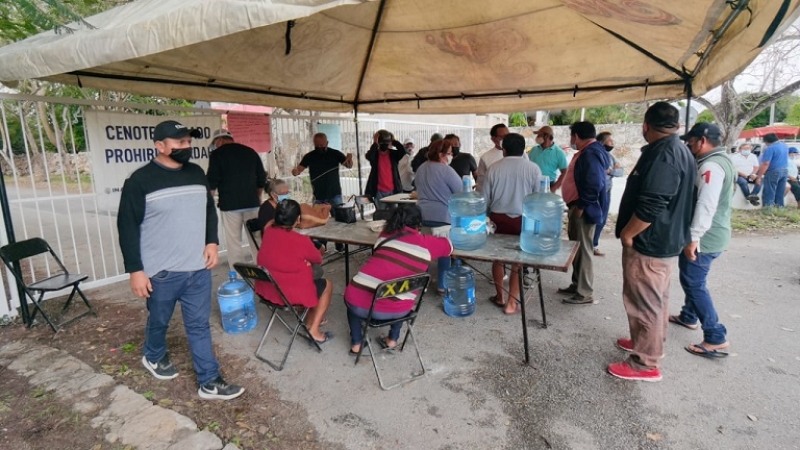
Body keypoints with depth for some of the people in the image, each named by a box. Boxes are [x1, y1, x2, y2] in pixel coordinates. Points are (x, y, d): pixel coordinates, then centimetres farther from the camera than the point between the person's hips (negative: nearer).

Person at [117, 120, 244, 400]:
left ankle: (210, 382, 17)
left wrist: (212, 242, 2)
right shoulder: (140, 180, -10)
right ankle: (153, 357, 49)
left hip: (198, 268, 4)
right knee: (159, 321, 19)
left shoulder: (196, 173, 6)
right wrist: (135, 270, -12)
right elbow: (127, 227, -9)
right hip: (161, 271, -4)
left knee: (199, 325, 9)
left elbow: (209, 209, 16)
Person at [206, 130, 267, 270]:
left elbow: (212, 182, -5)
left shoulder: (217, 154, -1)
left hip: (229, 204, -4)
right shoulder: (250, 152, 11)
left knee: (234, 243, 2)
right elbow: (262, 179, 14)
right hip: (252, 203, 4)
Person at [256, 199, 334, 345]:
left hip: (264, 289, 7)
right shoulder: (302, 241, -20)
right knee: (327, 285, 18)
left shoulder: (268, 231, -4)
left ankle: (310, 320, 35)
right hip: (291, 294, -7)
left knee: (308, 273, 29)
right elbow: (318, 260, 1)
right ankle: (314, 330, 12)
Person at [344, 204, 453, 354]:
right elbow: (448, 246, 23)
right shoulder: (425, 243, 3)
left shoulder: (386, 234, 9)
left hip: (359, 304, 1)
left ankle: (356, 344, 32)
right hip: (394, 310, 0)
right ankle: (393, 340, 33)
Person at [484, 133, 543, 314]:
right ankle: (511, 303, 11)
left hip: (498, 218, 2)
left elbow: (486, 198, 3)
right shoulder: (533, 169, -6)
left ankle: (499, 297, 28)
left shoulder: (494, 168, -2)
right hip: (522, 219, -1)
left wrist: (487, 217, 18)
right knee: (518, 260, 7)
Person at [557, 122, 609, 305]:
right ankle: (577, 284, 29)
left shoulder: (590, 154, -18)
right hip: (577, 207, 11)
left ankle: (585, 293, 5)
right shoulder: (587, 151, 15)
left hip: (584, 210, -11)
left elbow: (594, 185, -28)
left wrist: (581, 207, -22)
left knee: (583, 250, -4)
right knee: (576, 248, 17)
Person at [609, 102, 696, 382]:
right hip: (665, 240, 11)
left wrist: (626, 233, -16)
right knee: (656, 299, 22)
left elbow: (650, 206, -29)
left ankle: (646, 364, 12)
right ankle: (650, 343, 38)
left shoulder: (662, 156, -23)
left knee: (644, 303, 0)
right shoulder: (680, 151, 11)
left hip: (649, 243, -11)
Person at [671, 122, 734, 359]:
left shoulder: (711, 166, -21)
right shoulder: (720, 160, 14)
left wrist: (694, 237, -29)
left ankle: (716, 339, 0)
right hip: (713, 235, 11)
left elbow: (706, 205, -29)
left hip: (705, 239, -11)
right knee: (692, 280, 23)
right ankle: (688, 316, 39)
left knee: (694, 284, -4)